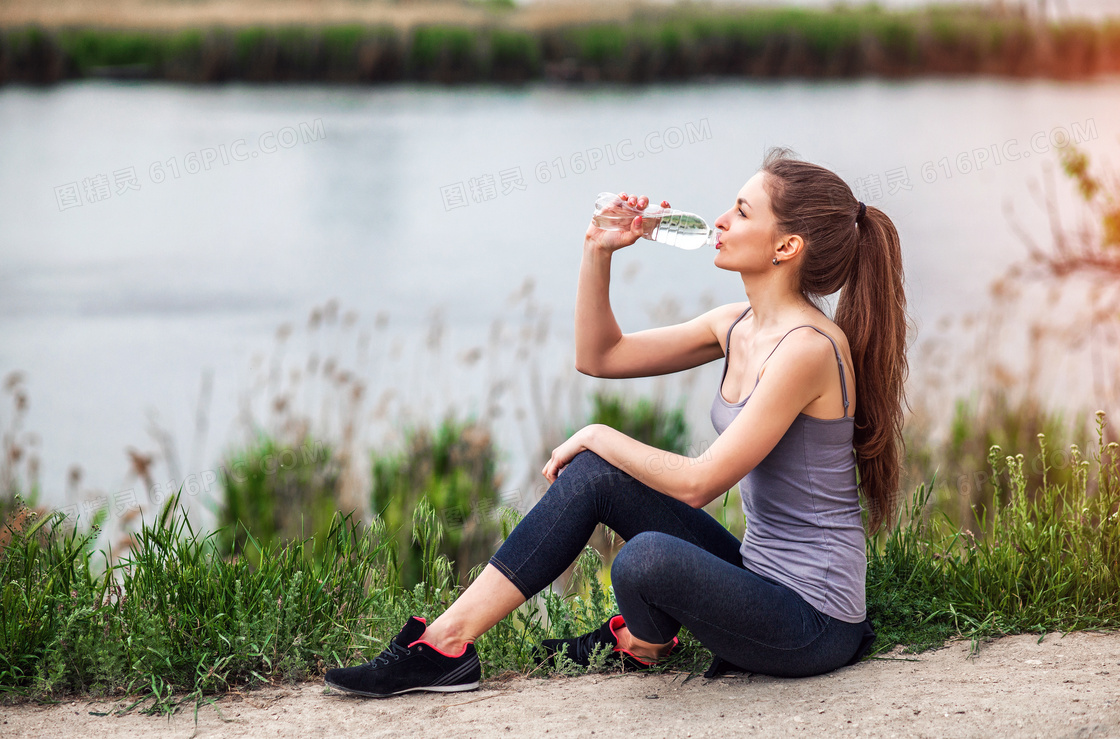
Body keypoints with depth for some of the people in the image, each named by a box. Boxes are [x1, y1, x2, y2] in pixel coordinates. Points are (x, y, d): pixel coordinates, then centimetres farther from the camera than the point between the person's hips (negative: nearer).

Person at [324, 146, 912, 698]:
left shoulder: (808, 347, -22)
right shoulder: (737, 325, 6)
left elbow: (698, 483, -22)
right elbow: (598, 356, 16)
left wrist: (598, 437, -8)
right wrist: (598, 250, 3)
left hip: (813, 621, -9)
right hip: (762, 577, 9)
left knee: (647, 557, -34)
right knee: (590, 473, 0)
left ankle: (642, 643, 5)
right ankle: (445, 642, 1)